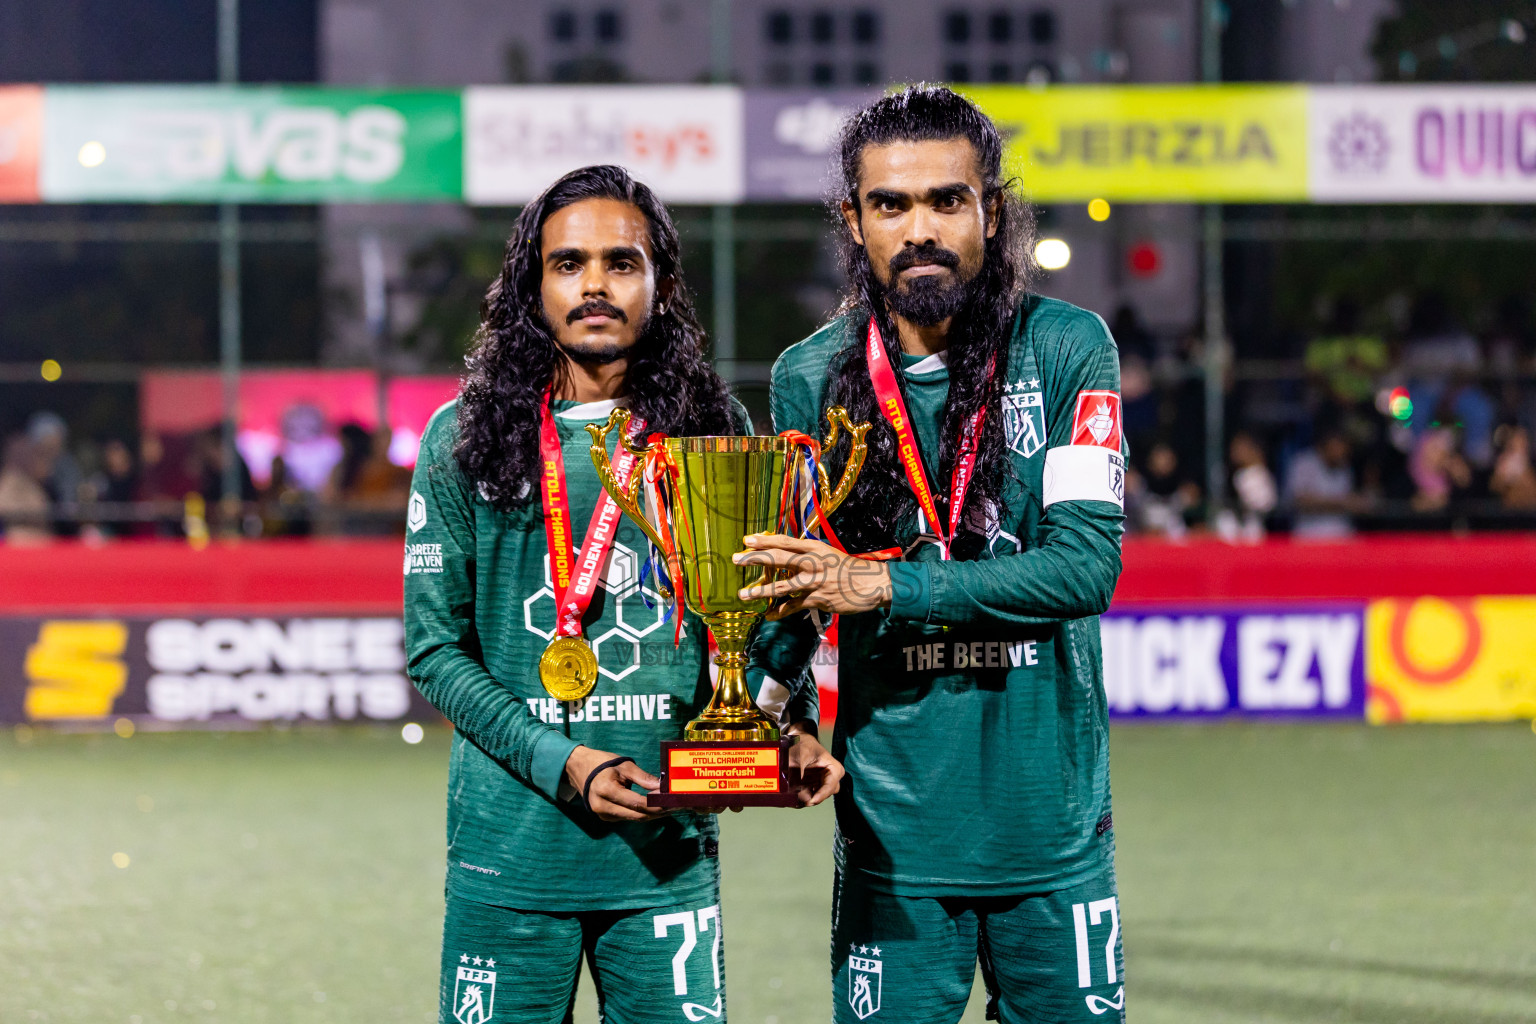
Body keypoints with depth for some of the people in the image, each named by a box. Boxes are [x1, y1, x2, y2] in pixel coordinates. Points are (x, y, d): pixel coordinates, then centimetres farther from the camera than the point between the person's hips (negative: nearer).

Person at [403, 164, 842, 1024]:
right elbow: (436, 647, -1)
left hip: (668, 853, 1)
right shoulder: (466, 439, 1)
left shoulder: (714, 432, 6)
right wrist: (562, 761, -12)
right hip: (511, 851, -1)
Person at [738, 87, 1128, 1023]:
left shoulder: (1067, 349, -3)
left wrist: (883, 587, -18)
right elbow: (790, 594, 9)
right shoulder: (812, 378, 2)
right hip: (895, 833, 1)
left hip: (1052, 833, 0)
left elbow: (1086, 562, -13)